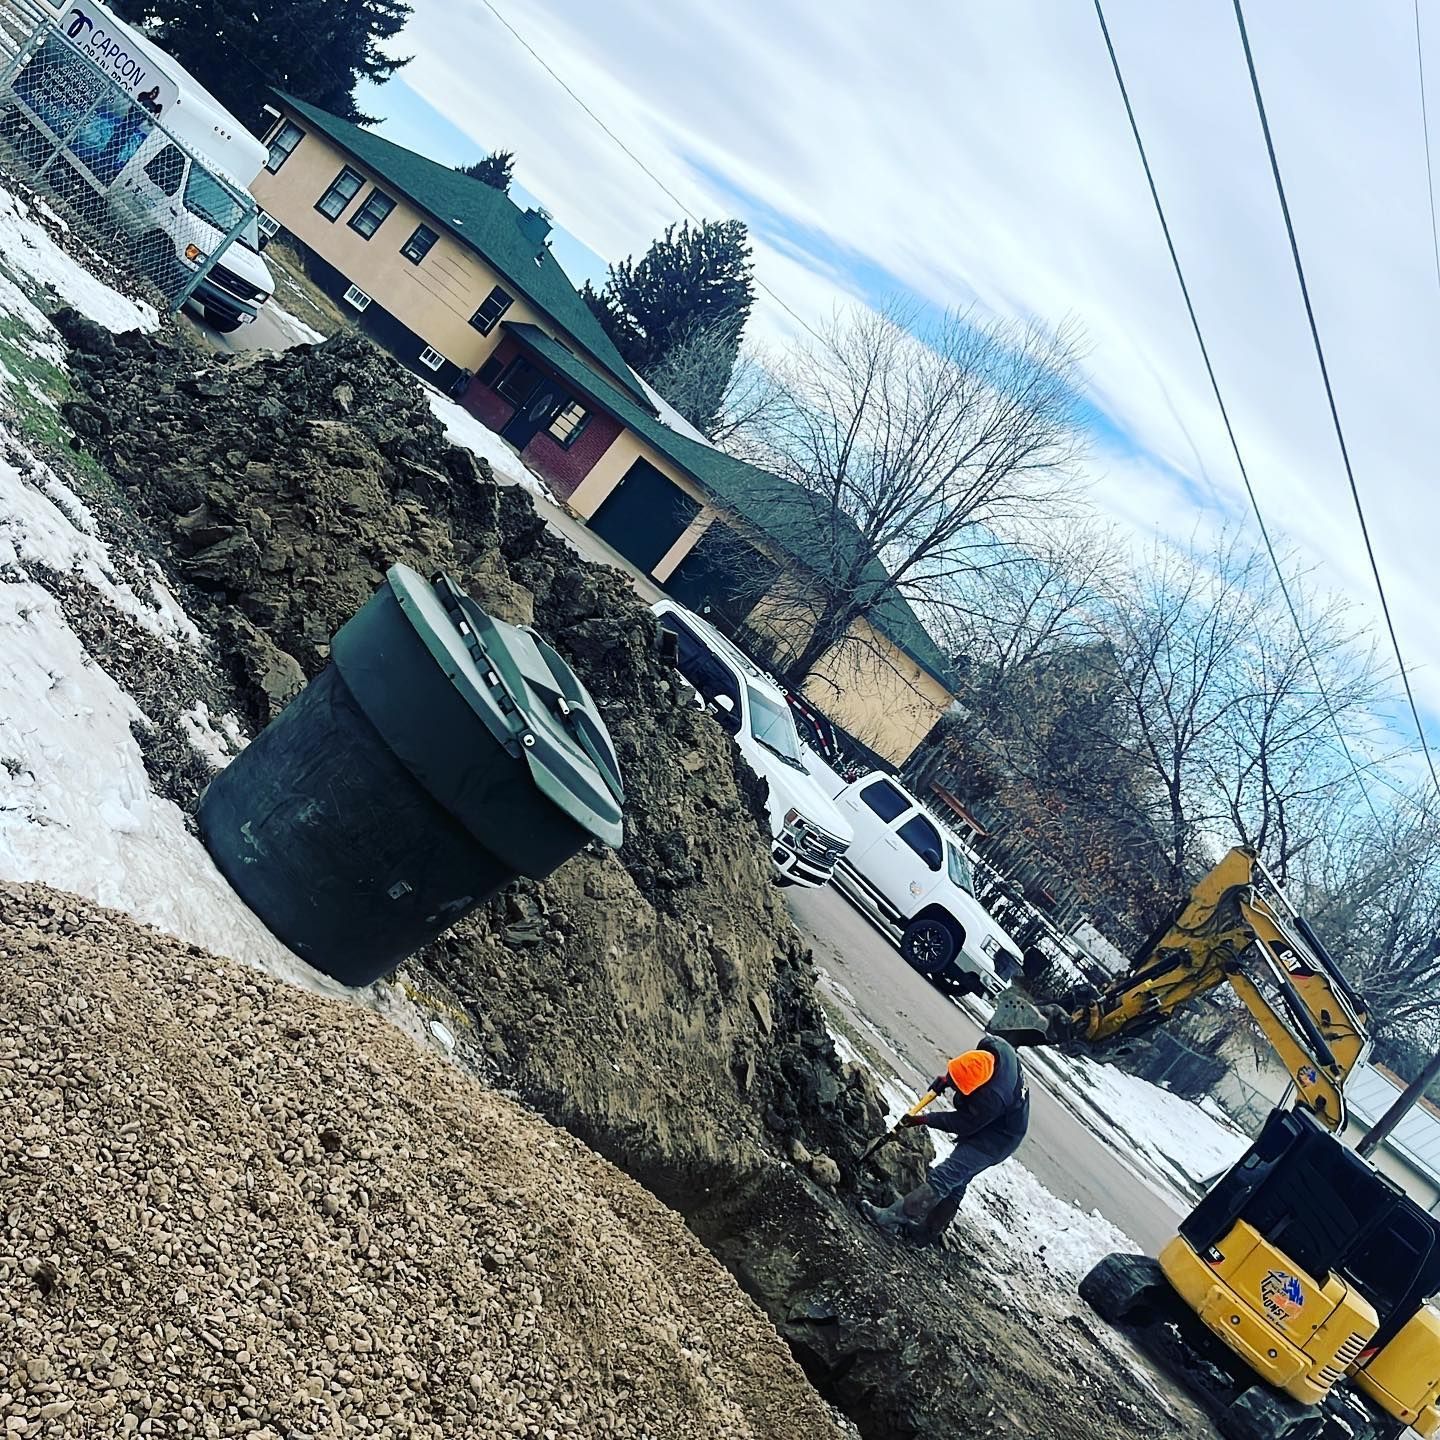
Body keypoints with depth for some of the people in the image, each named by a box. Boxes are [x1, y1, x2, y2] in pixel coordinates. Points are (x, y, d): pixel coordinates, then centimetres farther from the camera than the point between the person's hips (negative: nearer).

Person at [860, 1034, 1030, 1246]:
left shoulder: (991, 1098, -39)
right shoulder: (995, 1047, -20)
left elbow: (961, 1124, -21)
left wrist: (922, 1120, -12)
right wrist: (947, 1078, -4)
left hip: (994, 1141, -10)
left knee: (942, 1177, -14)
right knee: (956, 1184, 17)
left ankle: (893, 1218, -14)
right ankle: (930, 1232, 27)